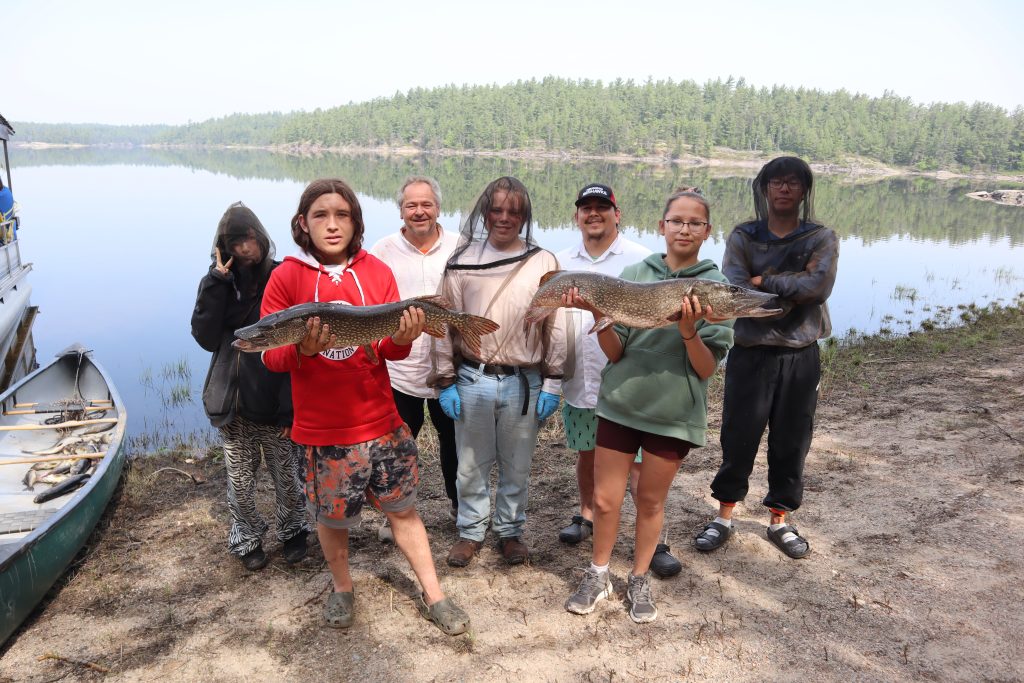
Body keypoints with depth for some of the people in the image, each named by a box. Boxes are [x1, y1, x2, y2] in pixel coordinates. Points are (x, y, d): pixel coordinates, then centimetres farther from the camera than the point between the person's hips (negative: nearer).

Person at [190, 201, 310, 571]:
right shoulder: (221, 282, 2)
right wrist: (217, 282, -15)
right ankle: (247, 540, 34)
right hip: (234, 402, 2)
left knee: (286, 476, 11)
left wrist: (294, 405, -14)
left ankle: (293, 530, 36)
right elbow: (206, 338, -8)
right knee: (240, 481, 11)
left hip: (276, 402, -2)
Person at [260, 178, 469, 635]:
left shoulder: (377, 272, 1)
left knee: (403, 509, 13)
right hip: (323, 428, -1)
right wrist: (304, 349, -29)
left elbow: (390, 350, 0)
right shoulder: (286, 277, -6)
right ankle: (342, 588, 43)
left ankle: (433, 596, 30)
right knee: (332, 517, 16)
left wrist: (402, 339, -23)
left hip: (381, 420, 2)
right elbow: (270, 356, -7)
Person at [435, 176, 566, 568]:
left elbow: (555, 326, 1)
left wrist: (552, 383, -2)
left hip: (524, 382, 0)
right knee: (471, 465, 13)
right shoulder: (463, 261, 1)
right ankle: (471, 531, 32)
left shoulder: (544, 263, -1)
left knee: (517, 466, 13)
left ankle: (510, 531, 33)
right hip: (473, 379, 1)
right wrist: (446, 383, 1)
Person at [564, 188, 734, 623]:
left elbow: (706, 370, -8)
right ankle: (597, 577, 31)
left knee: (651, 501, 14)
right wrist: (597, 316, -19)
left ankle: (639, 581, 36)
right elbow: (615, 352, -1)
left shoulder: (715, 288, -5)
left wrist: (689, 333, -26)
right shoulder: (634, 275, 0)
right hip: (620, 404, 1)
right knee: (605, 500, 8)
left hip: (674, 412, -1)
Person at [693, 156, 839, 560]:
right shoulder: (742, 237, 2)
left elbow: (819, 285, -16)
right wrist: (789, 294, -15)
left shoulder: (821, 238, 4)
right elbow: (734, 291, -13)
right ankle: (724, 518, 21)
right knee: (738, 438, 5)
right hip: (750, 353, -1)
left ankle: (779, 521, 27)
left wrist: (764, 282, -13)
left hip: (800, 356, 1)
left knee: (792, 442, 9)